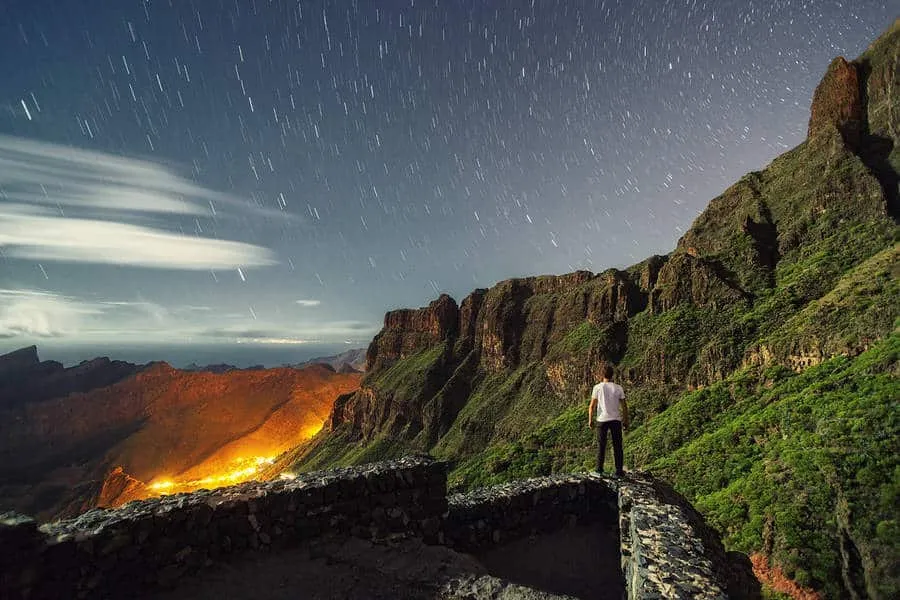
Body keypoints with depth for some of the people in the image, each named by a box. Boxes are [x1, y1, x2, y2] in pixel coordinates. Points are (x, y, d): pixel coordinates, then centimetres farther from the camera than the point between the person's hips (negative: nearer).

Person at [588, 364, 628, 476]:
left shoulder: (597, 387, -5)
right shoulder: (618, 388, -2)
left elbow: (592, 406, -5)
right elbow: (624, 406, 0)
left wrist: (590, 420, 4)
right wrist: (626, 420, 10)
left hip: (601, 419, 0)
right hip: (616, 419, 1)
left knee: (601, 445, 9)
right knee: (617, 445, 9)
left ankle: (599, 468, 13)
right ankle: (619, 470, 11)